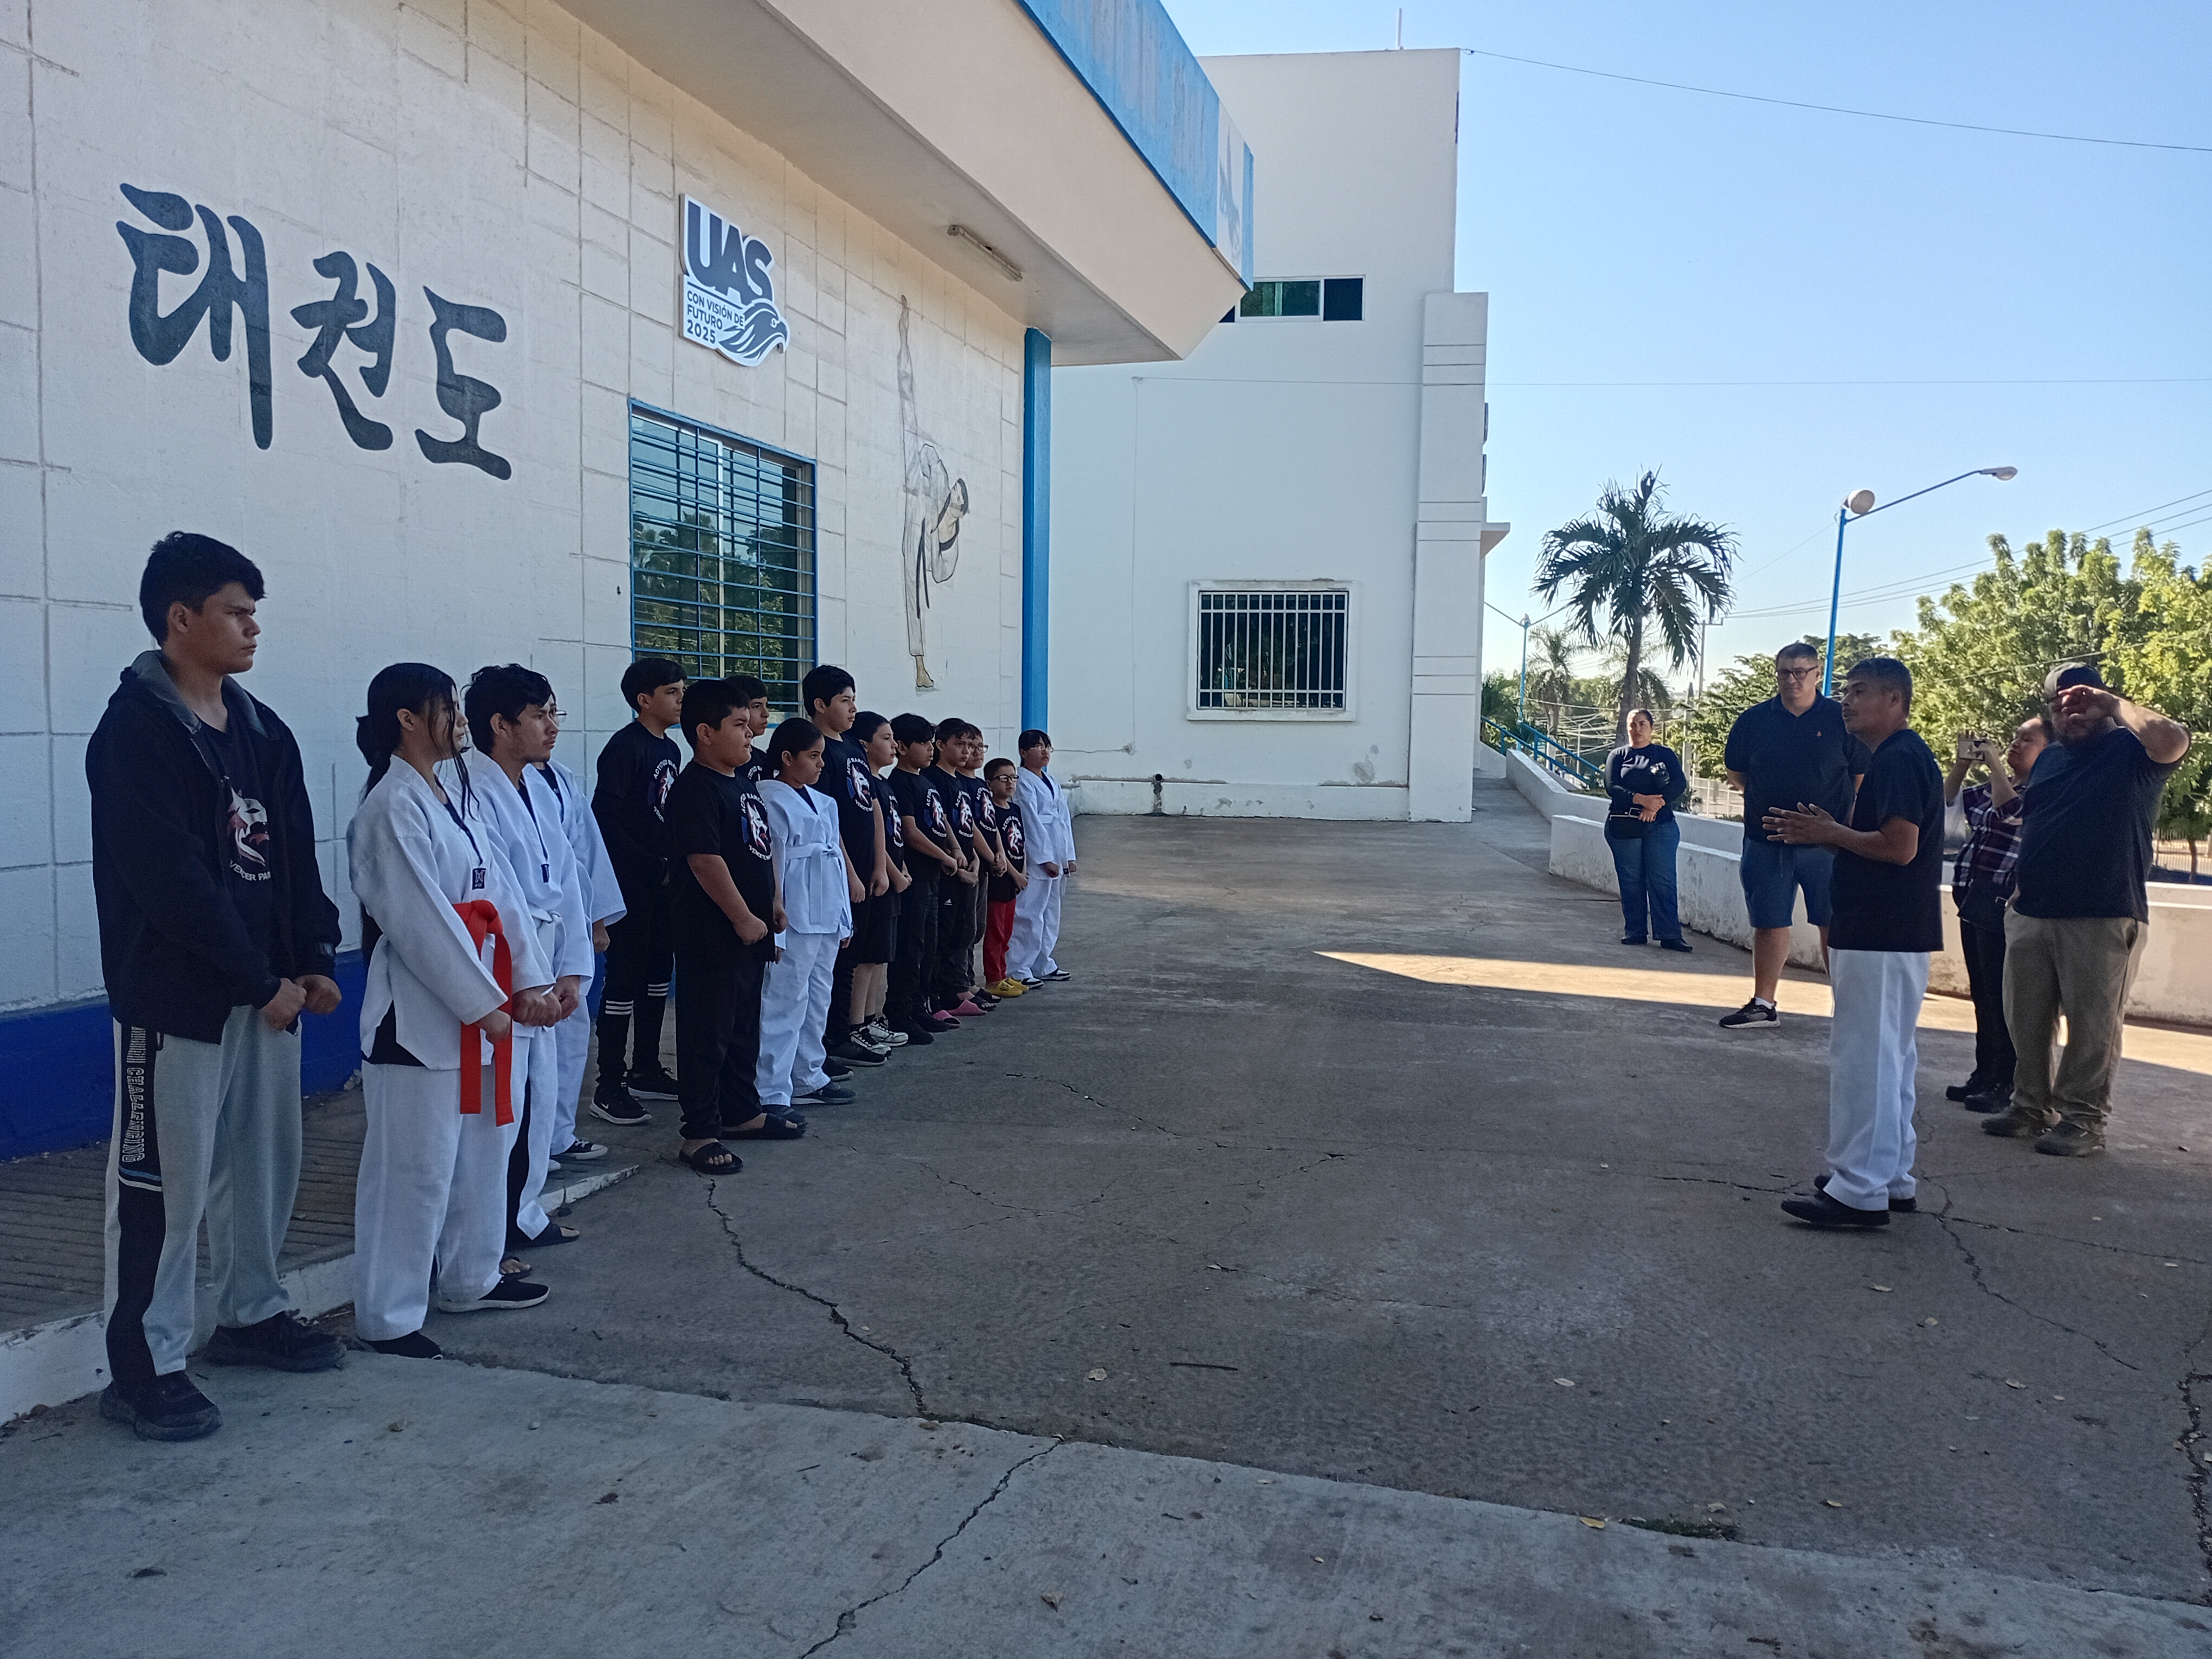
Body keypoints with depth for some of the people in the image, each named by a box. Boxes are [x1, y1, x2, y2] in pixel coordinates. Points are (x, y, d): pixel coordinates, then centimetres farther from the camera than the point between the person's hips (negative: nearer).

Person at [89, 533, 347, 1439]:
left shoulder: (261, 728, 10)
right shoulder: (135, 731, -13)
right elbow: (173, 879, -19)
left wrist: (314, 958, 0)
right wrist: (260, 981, -16)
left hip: (268, 988, 7)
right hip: (177, 996, -7)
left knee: (266, 1160, 16)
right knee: (166, 1180, 1)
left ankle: (251, 1313, 32)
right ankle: (144, 1365, 12)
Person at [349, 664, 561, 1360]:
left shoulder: (461, 795, 12)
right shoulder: (392, 807, -15)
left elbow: (502, 891, 8)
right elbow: (420, 919, -20)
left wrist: (528, 982, 0)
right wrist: (484, 1003, -18)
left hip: (482, 1003, 9)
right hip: (420, 1012, -9)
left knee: (484, 1144, 19)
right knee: (414, 1164, -1)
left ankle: (471, 1280, 36)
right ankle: (386, 1314, 13)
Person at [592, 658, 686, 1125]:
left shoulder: (671, 749, 13)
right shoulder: (625, 747, -12)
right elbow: (605, 816, -18)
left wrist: (671, 864, 7)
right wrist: (651, 866, -15)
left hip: (662, 881, 9)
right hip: (630, 883, -9)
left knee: (658, 972, 14)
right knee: (625, 977, -6)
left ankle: (646, 1068, 26)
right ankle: (609, 1088, 0)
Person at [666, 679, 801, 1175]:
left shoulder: (743, 784, 14)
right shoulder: (695, 789, -17)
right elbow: (705, 860, -23)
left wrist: (772, 901, 14)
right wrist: (744, 918, -21)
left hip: (749, 930, 10)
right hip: (711, 934, -10)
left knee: (745, 1027, 19)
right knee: (708, 1033, -2)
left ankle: (741, 1112, 33)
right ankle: (700, 1133, 6)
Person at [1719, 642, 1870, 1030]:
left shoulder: (1842, 720, 0)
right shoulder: (1753, 720, 5)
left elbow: (1863, 780, 2)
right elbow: (1736, 772, 16)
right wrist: (1763, 801, 5)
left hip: (1826, 843, -2)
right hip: (1766, 842, 2)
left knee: (1834, 925, 3)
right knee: (1769, 924, 8)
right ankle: (1763, 1005, 16)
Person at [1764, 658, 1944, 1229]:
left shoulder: (1899, 759, -15)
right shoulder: (1897, 757, 18)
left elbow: (1899, 846, -23)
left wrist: (1829, 833, -12)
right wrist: (1819, 831, 11)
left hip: (1879, 938, -11)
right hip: (1889, 932, 11)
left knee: (1864, 1057, -8)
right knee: (1889, 1057, 15)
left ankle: (1860, 1191, -4)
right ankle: (1891, 1178, 24)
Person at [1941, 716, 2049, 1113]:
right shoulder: (1992, 786, 15)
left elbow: (2009, 810, -23)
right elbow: (1948, 801, 22)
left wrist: (1995, 763, -14)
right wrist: (1962, 764, 9)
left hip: (2004, 904, -8)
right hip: (1974, 900, 8)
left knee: (2001, 997, -4)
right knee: (1982, 994, 14)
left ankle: (2003, 1084, 2)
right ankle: (1983, 1074, 22)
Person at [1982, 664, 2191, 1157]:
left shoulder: (2130, 750, -1)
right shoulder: (2048, 760, 18)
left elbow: (2172, 741, -25)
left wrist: (2114, 703, -12)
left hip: (2103, 918, -6)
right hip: (2032, 914, 6)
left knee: (2093, 1024, -1)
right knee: (2027, 1021, 11)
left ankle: (2083, 1120, 7)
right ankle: (2031, 1107, 22)